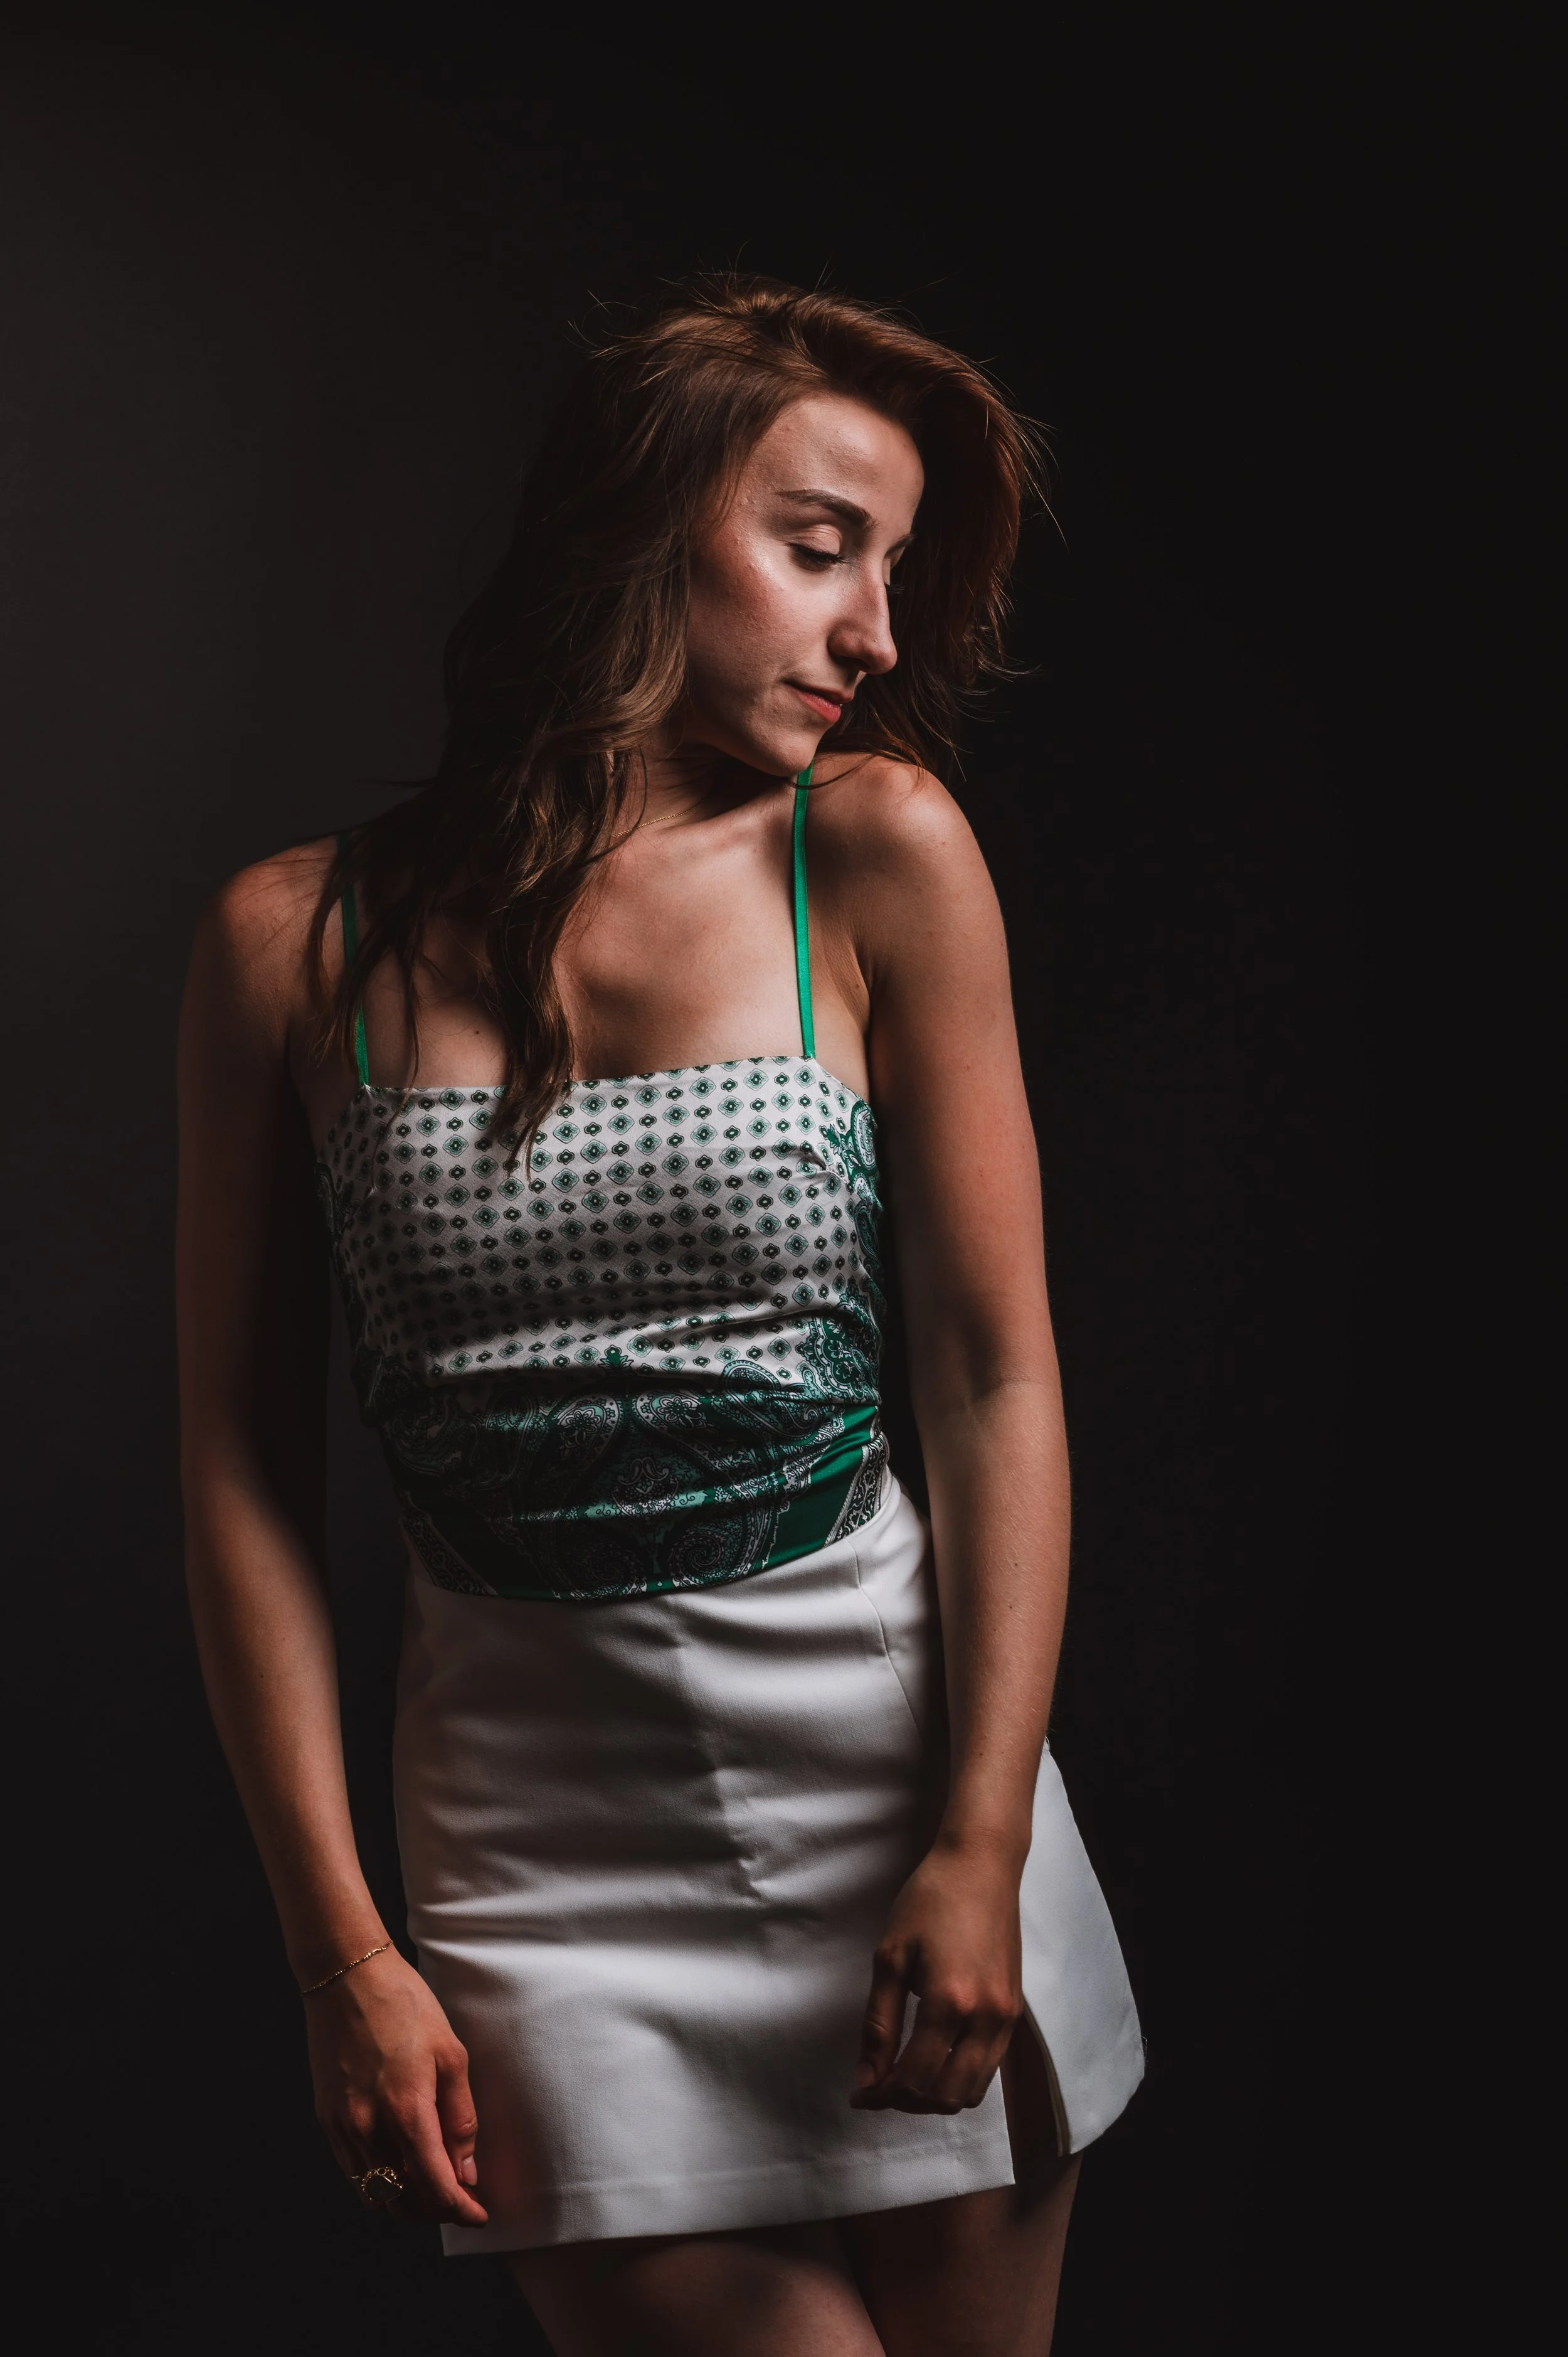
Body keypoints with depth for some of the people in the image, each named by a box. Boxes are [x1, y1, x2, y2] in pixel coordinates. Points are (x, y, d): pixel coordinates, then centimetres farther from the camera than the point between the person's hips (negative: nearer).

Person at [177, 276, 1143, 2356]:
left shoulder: (880, 858, -3)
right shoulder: (298, 942, -3)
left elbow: (1000, 1376, -3)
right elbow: (245, 1465, 0)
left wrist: (981, 1847, -9)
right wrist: (342, 1950, -3)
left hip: (891, 1753, 1)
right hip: (542, 1834, 0)